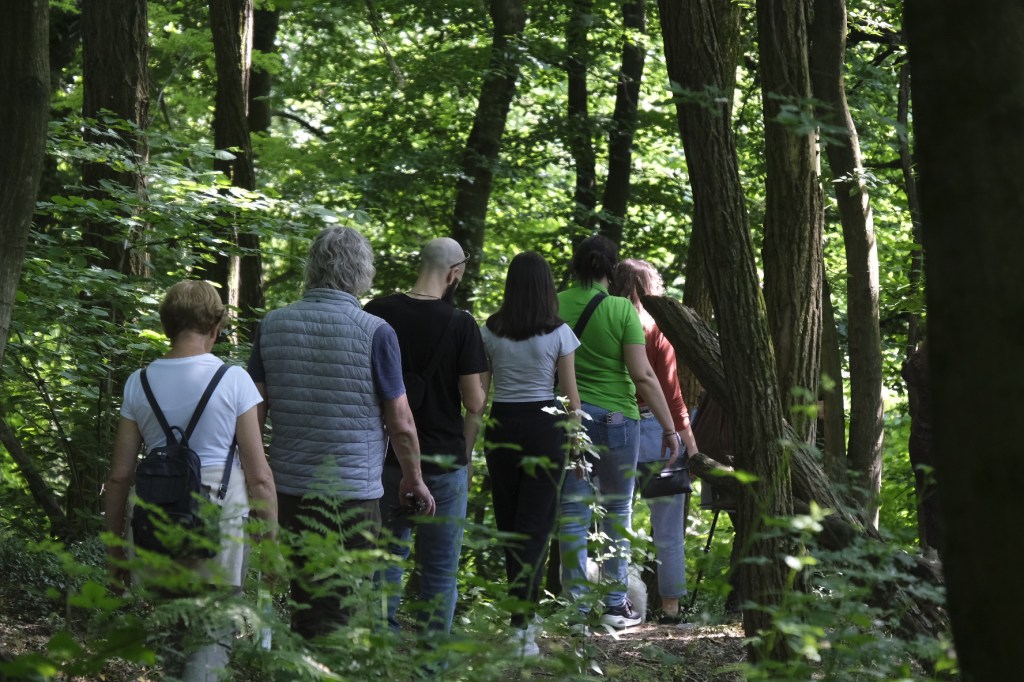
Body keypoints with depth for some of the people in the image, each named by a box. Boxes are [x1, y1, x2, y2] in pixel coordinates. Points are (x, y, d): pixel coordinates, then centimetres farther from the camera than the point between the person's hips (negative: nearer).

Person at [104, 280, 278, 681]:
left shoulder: (139, 384, 3)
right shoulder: (232, 380, -5)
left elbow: (119, 476, 5)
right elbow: (258, 475, -6)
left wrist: (115, 543, 16)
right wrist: (273, 543, 3)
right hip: (220, 516, -3)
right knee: (214, 632, 2)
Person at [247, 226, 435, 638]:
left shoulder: (273, 325, 3)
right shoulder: (375, 333, -10)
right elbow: (400, 423, -6)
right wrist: (413, 479, 9)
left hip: (290, 485, 4)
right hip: (352, 491, -4)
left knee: (304, 601, 16)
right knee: (340, 615, 0)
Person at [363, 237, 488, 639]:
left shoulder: (378, 313, -2)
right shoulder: (460, 324, -12)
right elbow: (475, 402, -12)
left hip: (385, 456, 3)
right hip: (443, 460, -3)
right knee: (439, 568, 5)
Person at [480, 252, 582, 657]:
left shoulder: (490, 332, 1)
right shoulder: (559, 334, -5)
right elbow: (570, 395, -2)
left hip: (502, 425, 2)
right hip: (546, 426, -2)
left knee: (507, 523, 15)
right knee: (536, 525, -2)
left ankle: (522, 614, 26)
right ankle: (521, 626, -12)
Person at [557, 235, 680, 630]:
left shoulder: (555, 306, -1)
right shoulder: (621, 309, -7)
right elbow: (643, 376, -10)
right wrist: (669, 427, -5)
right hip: (616, 417, -1)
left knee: (573, 513, 4)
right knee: (618, 511, 12)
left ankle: (578, 607, 3)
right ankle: (616, 604, 13)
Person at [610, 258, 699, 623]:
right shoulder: (657, 332, -8)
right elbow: (671, 394, -9)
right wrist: (689, 442, -3)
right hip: (656, 428, -3)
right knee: (668, 530, 6)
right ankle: (671, 605, 9)